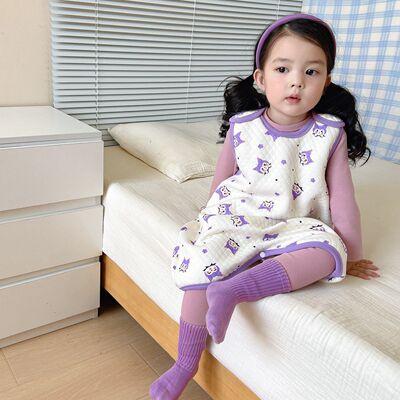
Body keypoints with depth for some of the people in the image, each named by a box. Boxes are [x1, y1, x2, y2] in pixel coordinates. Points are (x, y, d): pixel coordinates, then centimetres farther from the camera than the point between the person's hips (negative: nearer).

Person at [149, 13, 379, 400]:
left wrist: (351, 255, 6)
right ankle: (185, 365, -2)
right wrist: (214, 220, 19)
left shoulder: (331, 133, -6)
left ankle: (234, 289, -35)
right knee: (203, 263, -22)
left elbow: (342, 197, 0)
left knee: (329, 248, -28)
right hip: (235, 220, 0)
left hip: (291, 227, 1)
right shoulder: (241, 127, -7)